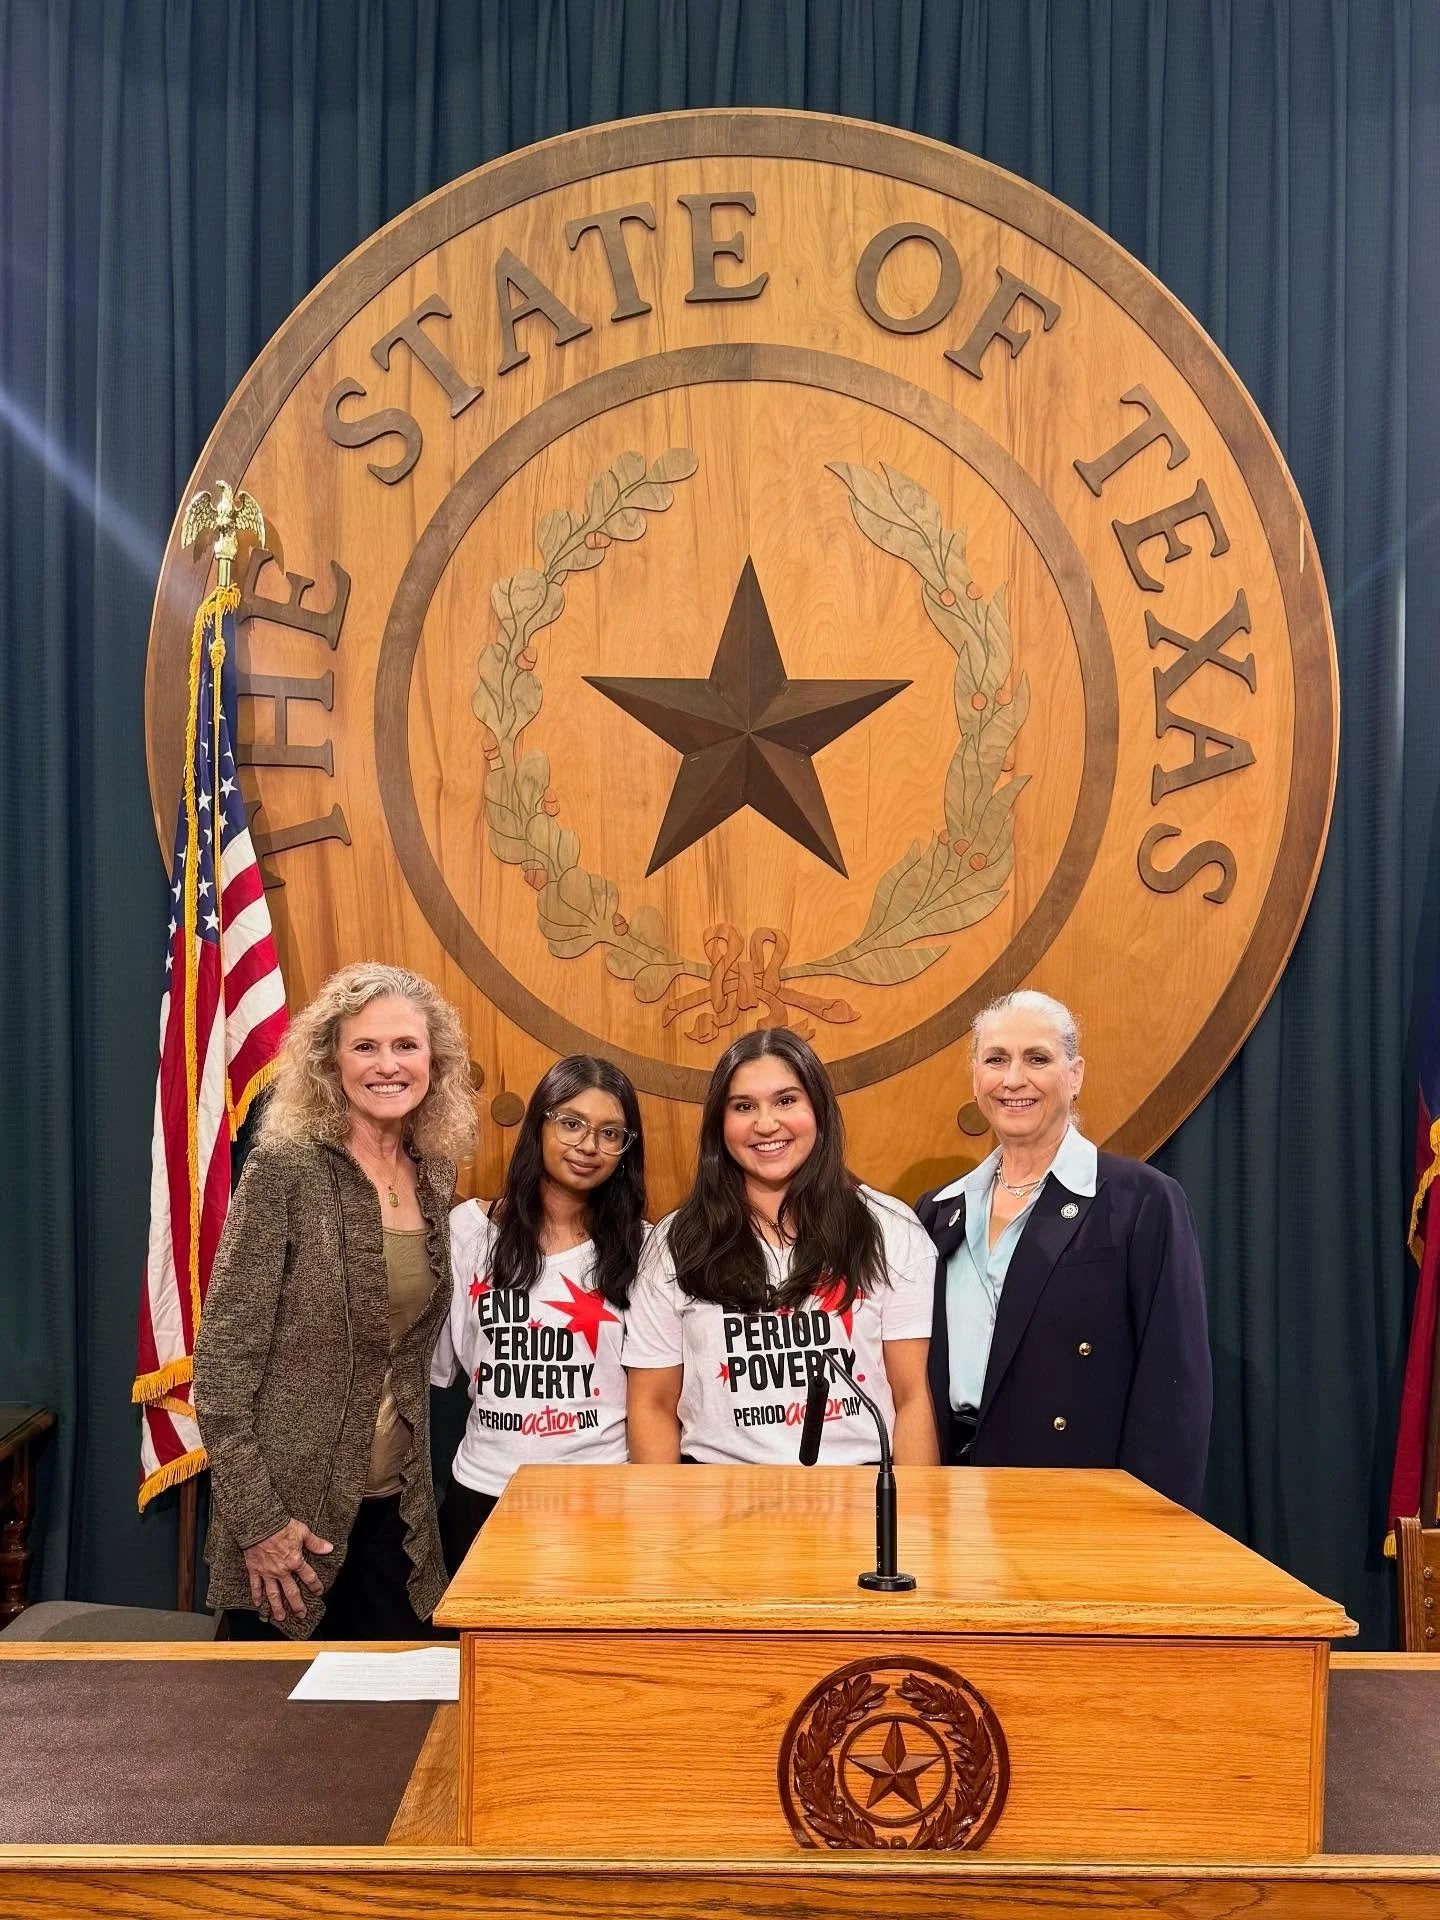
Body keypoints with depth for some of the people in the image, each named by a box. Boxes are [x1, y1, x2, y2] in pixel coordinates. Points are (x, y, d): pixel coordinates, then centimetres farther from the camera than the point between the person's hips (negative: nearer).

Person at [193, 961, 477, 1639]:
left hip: (394, 1512, 5)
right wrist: (258, 1520, -15)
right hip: (291, 1515, -5)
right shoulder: (286, 1168, -14)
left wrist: (415, 1492, 9)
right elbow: (222, 1360, -14)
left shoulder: (434, 1175, 3)